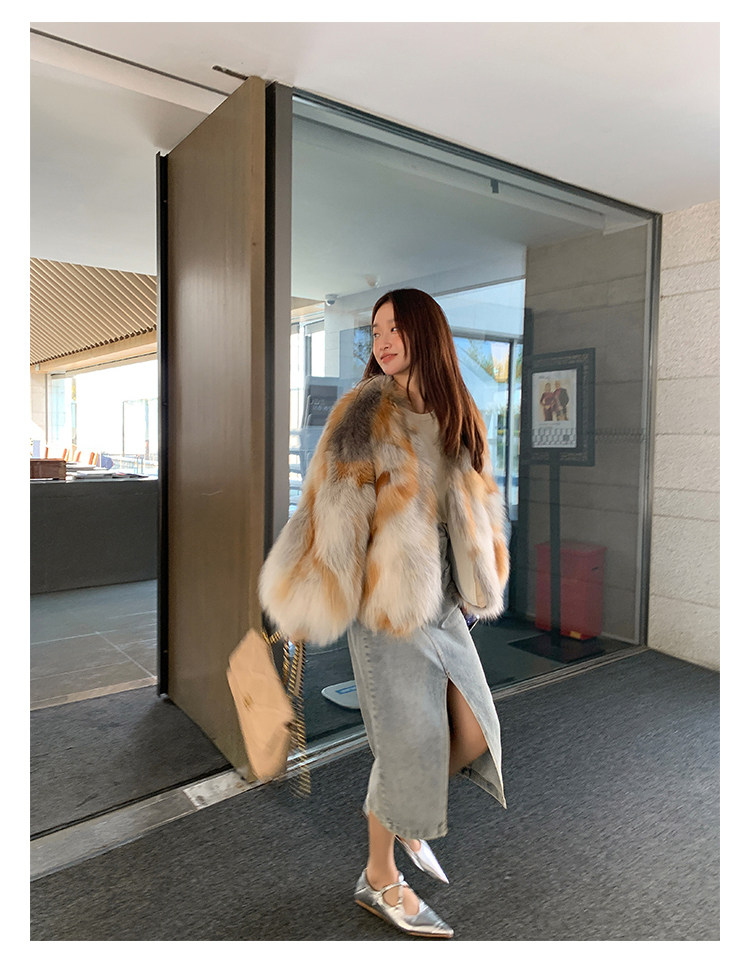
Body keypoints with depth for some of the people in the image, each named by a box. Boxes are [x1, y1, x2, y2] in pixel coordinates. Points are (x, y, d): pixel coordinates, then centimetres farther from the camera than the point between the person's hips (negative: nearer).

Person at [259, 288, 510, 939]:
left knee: (475, 733, 10)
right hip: (387, 605, -6)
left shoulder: (459, 416, 7)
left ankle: (403, 815, 39)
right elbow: (332, 514, -12)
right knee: (410, 739, 3)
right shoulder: (364, 414, -10)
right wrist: (312, 605, -12)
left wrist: (480, 584, 15)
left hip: (443, 602, 6)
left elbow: (479, 507, 15)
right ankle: (379, 879, 29)